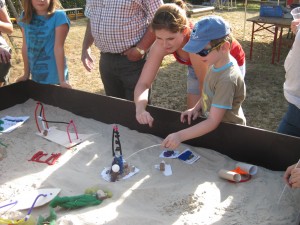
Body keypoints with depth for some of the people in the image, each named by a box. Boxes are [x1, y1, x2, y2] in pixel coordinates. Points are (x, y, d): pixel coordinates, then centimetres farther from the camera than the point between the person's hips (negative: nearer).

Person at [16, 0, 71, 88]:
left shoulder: (59, 16, -12)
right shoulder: (25, 17, 1)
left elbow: (58, 47, -17)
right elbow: (26, 47, 4)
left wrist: (62, 80, -16)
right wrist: (26, 74, 8)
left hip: (54, 76, -4)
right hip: (36, 75, 5)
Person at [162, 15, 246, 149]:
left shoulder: (227, 79, -30)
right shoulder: (216, 64, -7)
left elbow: (213, 122, -30)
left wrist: (180, 136, -33)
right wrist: (197, 108, -4)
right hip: (211, 125, 7)